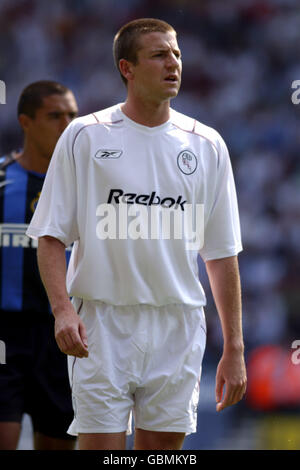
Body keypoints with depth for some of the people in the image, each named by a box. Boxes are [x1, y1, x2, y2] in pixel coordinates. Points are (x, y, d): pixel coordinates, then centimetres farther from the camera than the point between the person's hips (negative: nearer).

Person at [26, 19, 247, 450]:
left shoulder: (206, 145, 7)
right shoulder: (84, 136, 0)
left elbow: (222, 254, 10)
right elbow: (51, 236, 1)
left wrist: (234, 349, 5)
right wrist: (62, 308, -16)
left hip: (178, 331, 2)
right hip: (102, 329, -2)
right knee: (100, 445, -7)